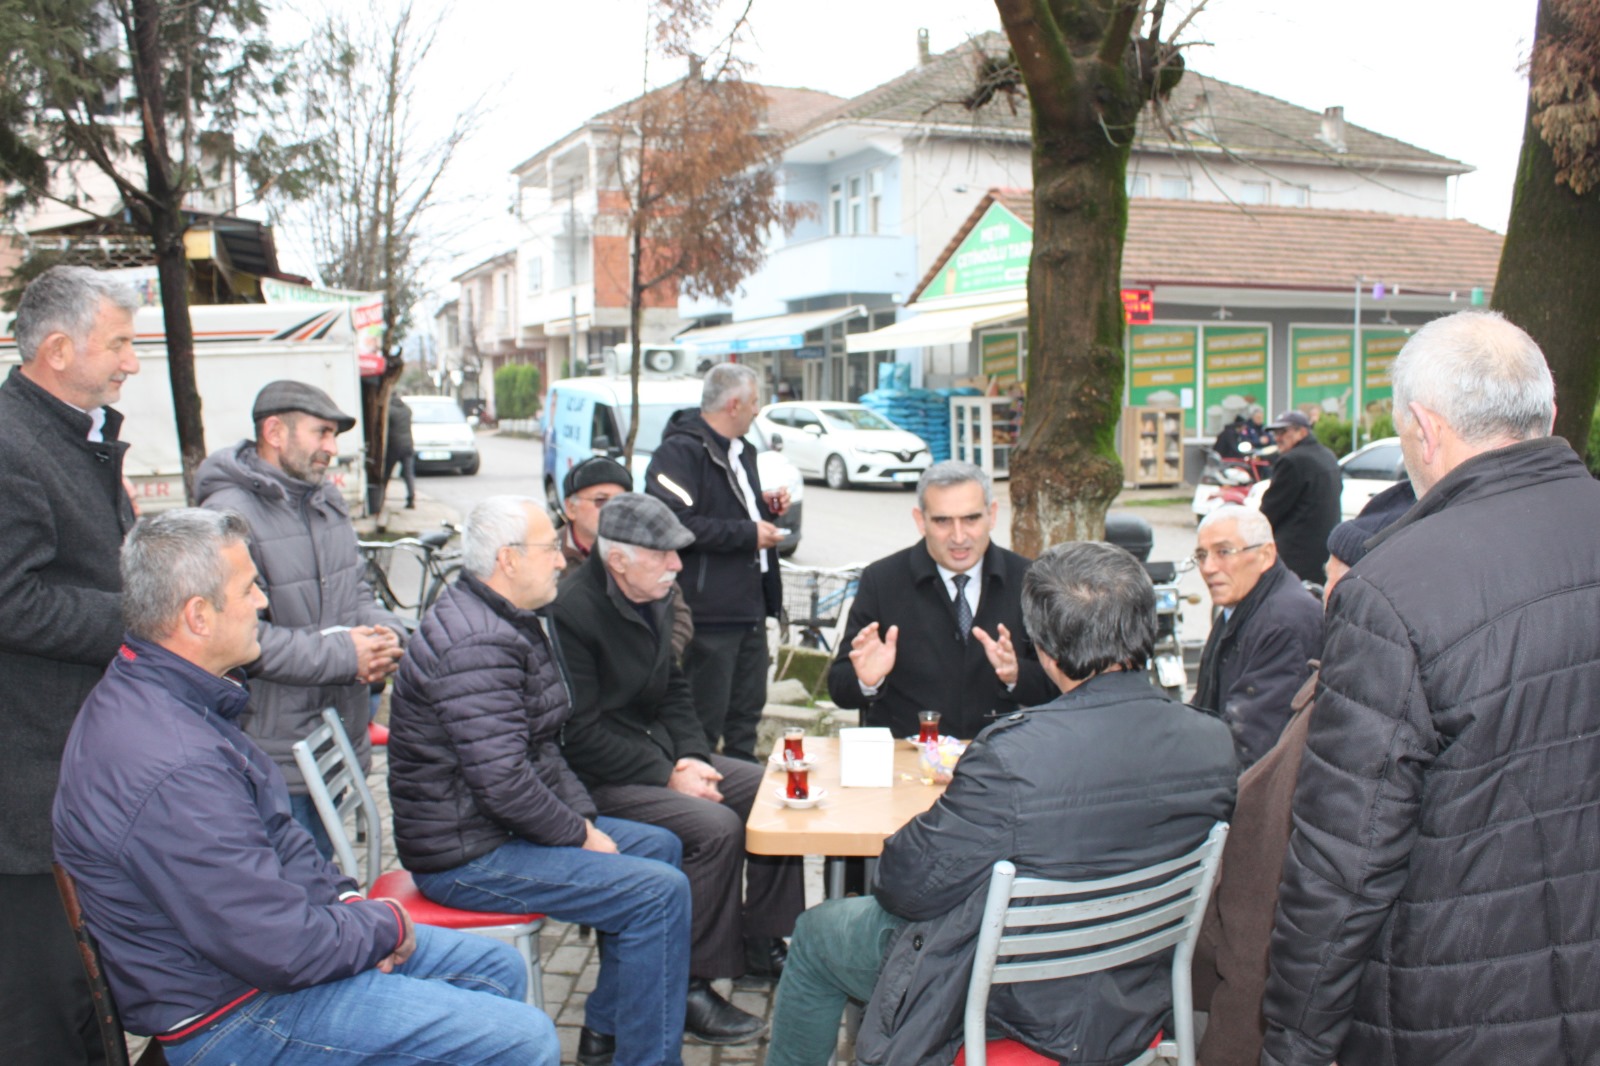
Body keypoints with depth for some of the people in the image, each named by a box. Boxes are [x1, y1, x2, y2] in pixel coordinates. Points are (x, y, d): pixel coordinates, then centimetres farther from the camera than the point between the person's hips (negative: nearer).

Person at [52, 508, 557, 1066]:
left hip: (265, 941, 10)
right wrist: (386, 926, -11)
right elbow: (282, 950, -29)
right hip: (232, 1013, -10)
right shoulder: (172, 771, -32)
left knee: (500, 968, 17)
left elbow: (275, 831, 14)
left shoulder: (158, 695, 4)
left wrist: (346, 901, 1)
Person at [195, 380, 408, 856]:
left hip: (339, 743, 8)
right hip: (275, 760, -8)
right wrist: (344, 655, -20)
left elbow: (357, 591, 19)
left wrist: (387, 635, -4)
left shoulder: (326, 501, 12)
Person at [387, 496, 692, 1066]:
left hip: (502, 823, 11)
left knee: (660, 845, 16)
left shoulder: (511, 621, 11)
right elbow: (504, 782, -28)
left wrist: (585, 817, 4)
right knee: (661, 892, -16)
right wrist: (581, 836, -15)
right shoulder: (475, 645, -24)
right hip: (467, 855, -11)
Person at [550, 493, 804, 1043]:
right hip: (598, 777, -9)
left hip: (660, 754, 9)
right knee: (716, 828, -27)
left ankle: (762, 947, 15)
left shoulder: (654, 597, 6)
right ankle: (692, 987, -12)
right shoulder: (572, 611, -21)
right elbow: (581, 735, -22)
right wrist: (668, 776, -21)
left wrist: (692, 757, -2)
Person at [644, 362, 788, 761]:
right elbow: (675, 523, -26)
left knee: (746, 714, 18)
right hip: (710, 612, -10)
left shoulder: (741, 451, 20)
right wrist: (748, 532, -19)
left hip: (750, 607, 10)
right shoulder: (681, 451, -14)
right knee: (704, 724, -2)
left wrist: (765, 505, 10)